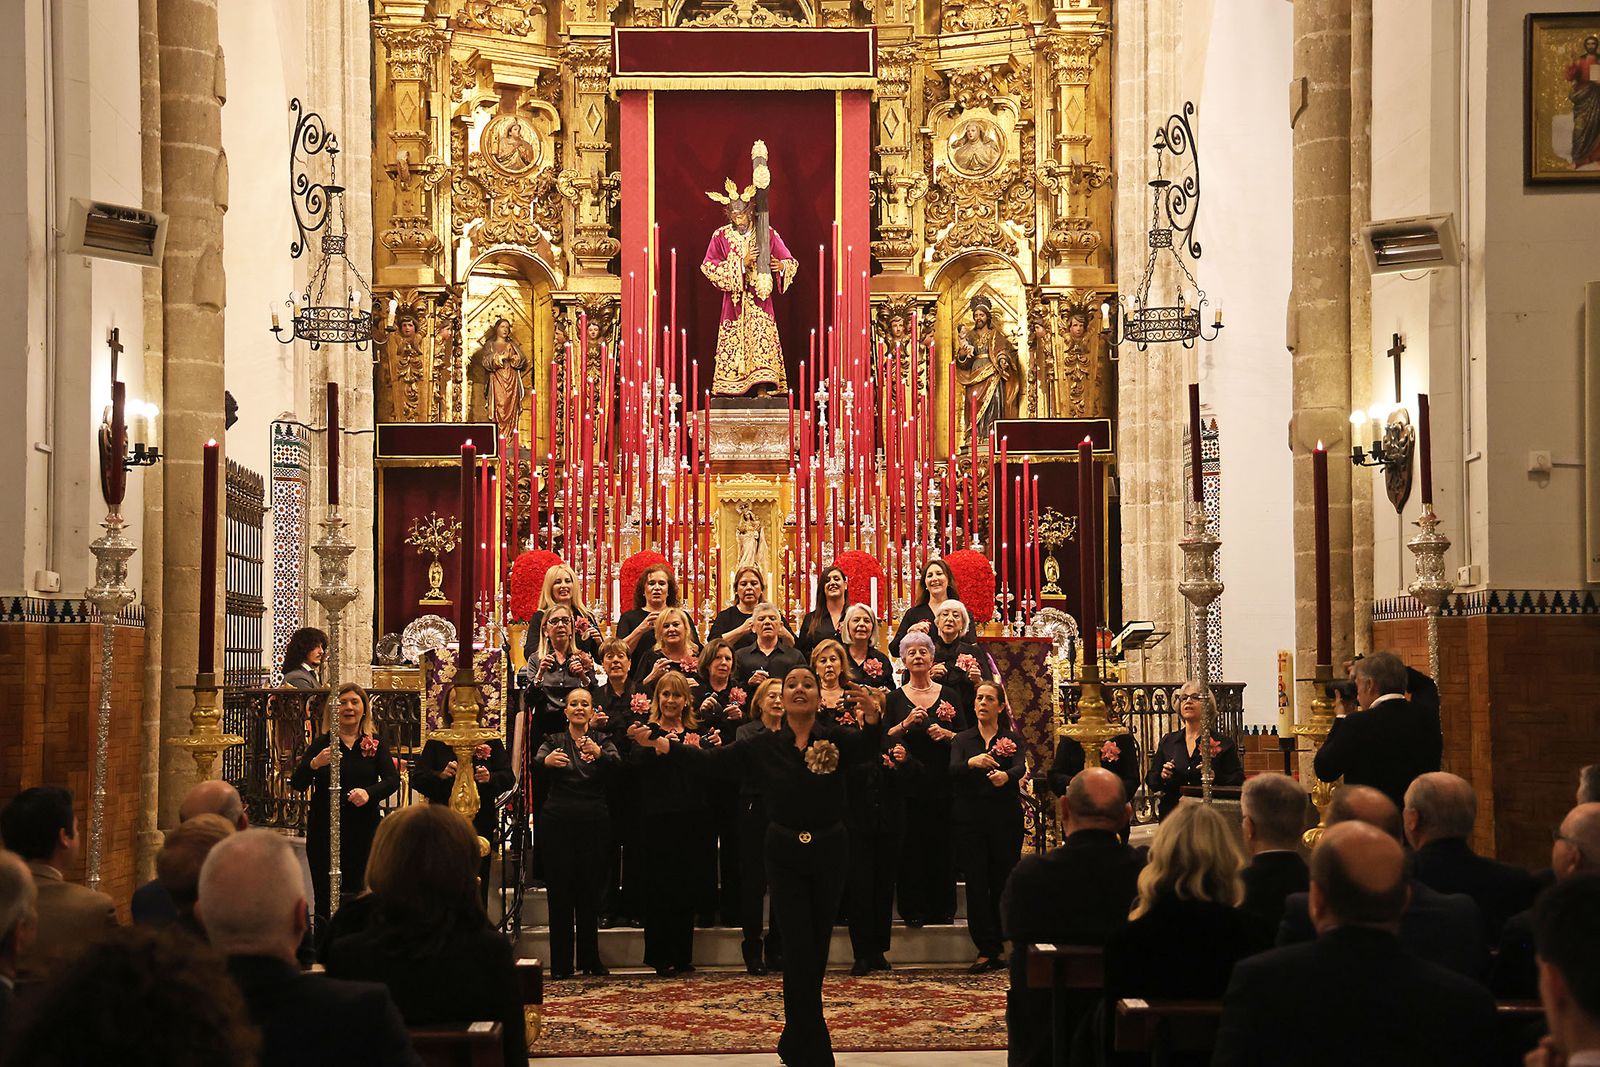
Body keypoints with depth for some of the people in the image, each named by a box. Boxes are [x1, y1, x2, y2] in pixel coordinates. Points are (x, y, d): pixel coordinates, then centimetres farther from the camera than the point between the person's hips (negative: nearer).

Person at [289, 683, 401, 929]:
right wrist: (314, 764, -25)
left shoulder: (376, 744, 7)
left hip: (364, 832, 0)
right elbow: (296, 783, -4)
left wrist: (369, 793, -26)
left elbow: (393, 779, -5)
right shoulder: (321, 744, 5)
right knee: (325, 902, 0)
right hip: (324, 832, 0)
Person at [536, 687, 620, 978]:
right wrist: (547, 761, -38)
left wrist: (597, 752, -37)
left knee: (590, 891, 4)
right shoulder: (554, 742, 9)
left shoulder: (602, 742, 9)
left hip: (594, 823, 1)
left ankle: (590, 960, 13)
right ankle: (561, 963, 0)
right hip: (558, 821, -1)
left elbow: (615, 763, -14)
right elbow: (538, 763, -13)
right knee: (560, 892, -3)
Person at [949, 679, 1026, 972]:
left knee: (1003, 881, -2)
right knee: (976, 884, -5)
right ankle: (986, 949, -3)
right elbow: (952, 770, -8)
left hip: (1005, 819, -1)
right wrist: (971, 763, -30)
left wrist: (1006, 775, -35)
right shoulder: (963, 740, 10)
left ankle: (1002, 946, 7)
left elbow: (1021, 767, -11)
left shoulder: (1012, 739, 8)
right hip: (970, 819, 1)